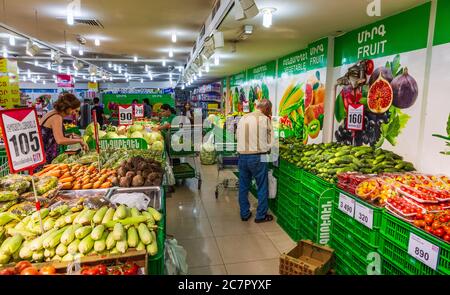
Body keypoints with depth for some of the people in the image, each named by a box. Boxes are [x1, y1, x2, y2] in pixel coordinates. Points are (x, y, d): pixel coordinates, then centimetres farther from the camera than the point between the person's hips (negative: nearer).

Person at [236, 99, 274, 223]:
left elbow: (237, 136, 10)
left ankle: (244, 214, 25)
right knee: (262, 187, 9)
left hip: (242, 156, 5)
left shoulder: (243, 118, 8)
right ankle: (261, 215, 18)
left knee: (243, 186, 15)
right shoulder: (265, 119, -5)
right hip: (258, 157, -5)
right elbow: (270, 141, -2)